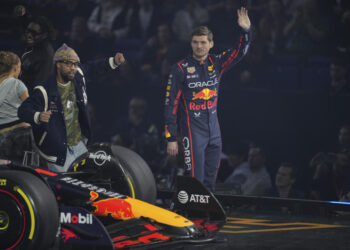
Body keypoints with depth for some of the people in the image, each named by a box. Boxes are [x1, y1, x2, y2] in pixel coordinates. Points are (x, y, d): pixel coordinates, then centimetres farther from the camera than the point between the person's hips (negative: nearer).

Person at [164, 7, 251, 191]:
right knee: (195, 181, -9)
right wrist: (171, 138, -10)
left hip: (214, 131, 5)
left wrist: (246, 30, -14)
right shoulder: (181, 68, -7)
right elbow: (170, 104, -6)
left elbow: (240, 51, 6)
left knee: (210, 181, 10)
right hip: (192, 131, -5)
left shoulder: (216, 63, 7)